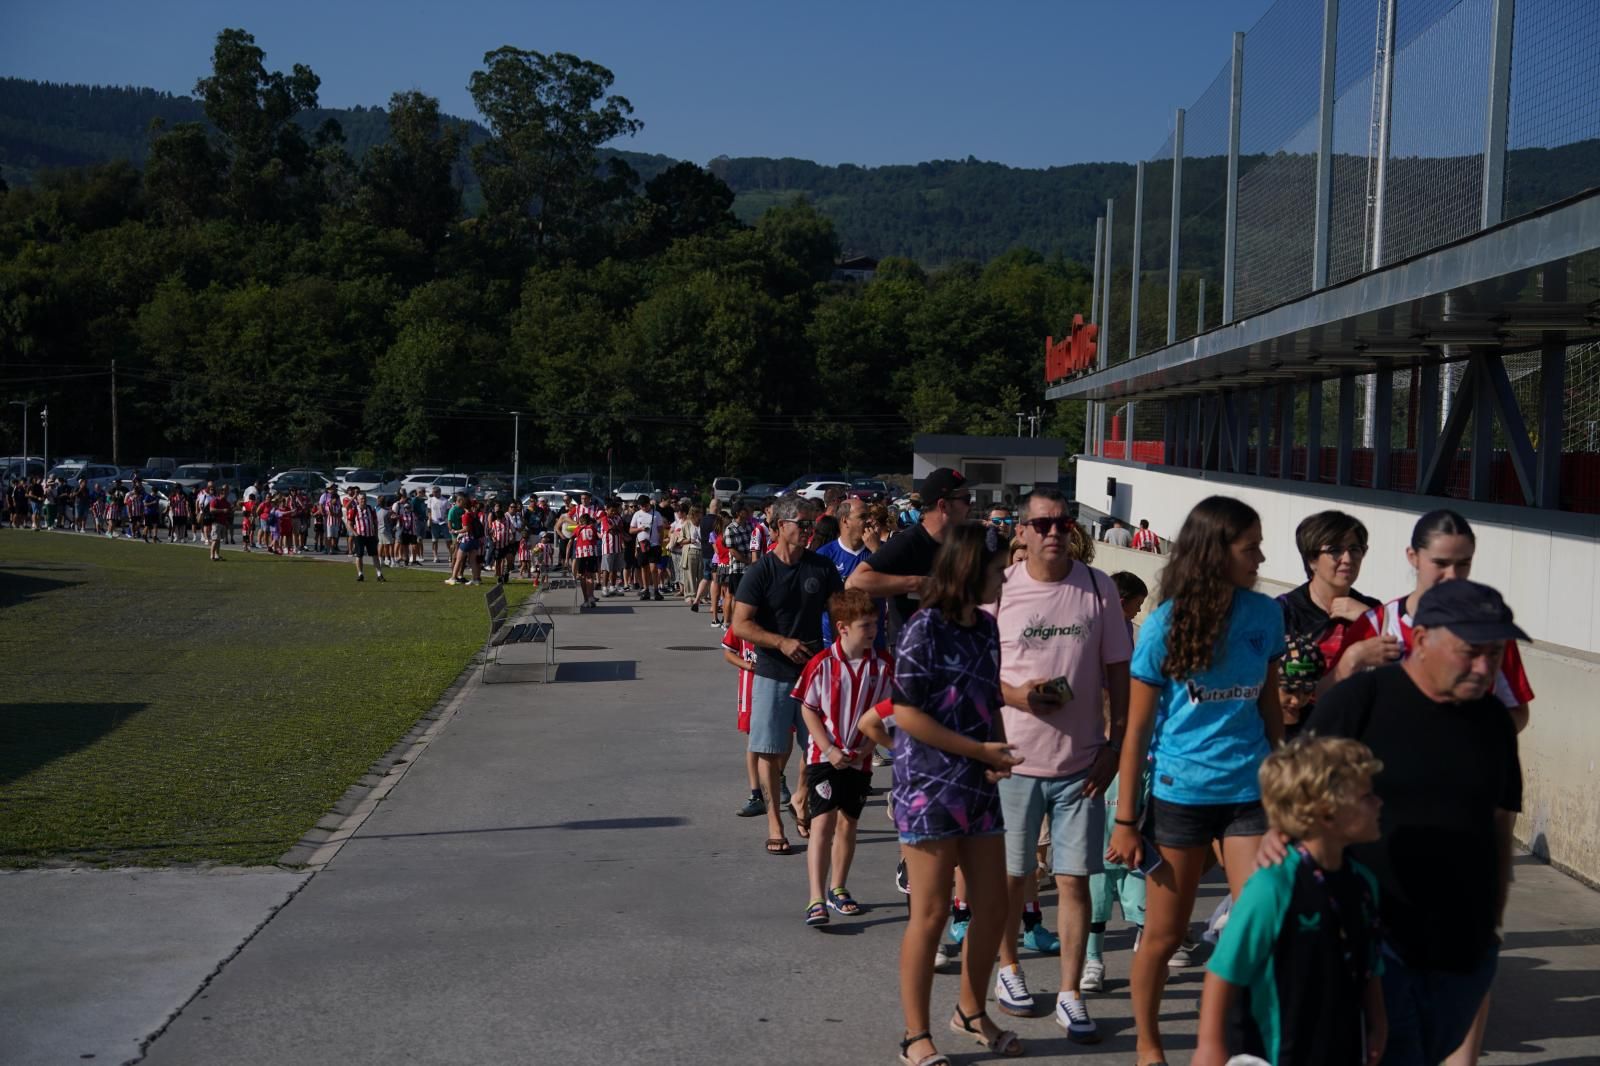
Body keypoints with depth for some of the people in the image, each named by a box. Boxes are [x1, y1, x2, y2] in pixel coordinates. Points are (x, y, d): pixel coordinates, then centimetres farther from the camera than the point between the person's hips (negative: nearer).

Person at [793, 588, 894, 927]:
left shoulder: (883, 664, -5)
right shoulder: (822, 663, -14)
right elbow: (808, 710, -7)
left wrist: (871, 743, -9)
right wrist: (830, 750, -13)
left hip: (859, 758, 4)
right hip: (824, 756, -3)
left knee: (847, 824, 14)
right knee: (822, 824, -10)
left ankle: (837, 889, 31)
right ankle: (816, 900, -9)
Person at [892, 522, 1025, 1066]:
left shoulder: (986, 628, 8)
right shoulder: (925, 630, -14)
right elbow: (906, 714, -17)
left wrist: (999, 755, -3)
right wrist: (980, 750, -15)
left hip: (980, 789, 7)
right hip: (929, 789, -7)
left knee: (992, 908, 12)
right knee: (930, 915, 0)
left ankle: (971, 1011, 34)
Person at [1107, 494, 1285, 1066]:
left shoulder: (1265, 615, 1)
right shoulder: (1166, 624, -8)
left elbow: (1269, 703, 12)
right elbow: (1138, 728, -5)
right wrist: (1125, 819, -6)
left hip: (1248, 790, 3)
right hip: (1180, 796, -2)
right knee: (1164, 934, 10)